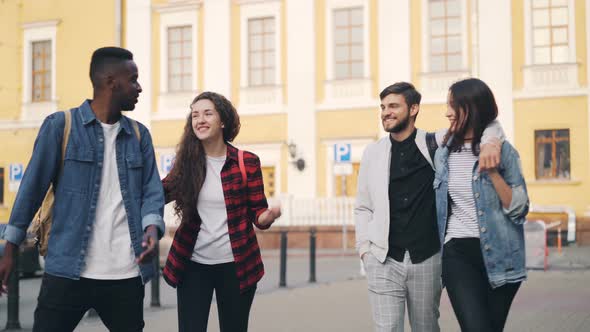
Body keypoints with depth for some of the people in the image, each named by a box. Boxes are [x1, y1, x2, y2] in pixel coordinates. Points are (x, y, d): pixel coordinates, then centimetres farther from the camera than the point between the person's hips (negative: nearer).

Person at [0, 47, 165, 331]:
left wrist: (152, 228, -15)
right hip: (69, 269, -4)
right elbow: (33, 187, 0)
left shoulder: (139, 135, 11)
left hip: (127, 273, 4)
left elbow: (151, 189, 6)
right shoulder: (60, 125, -2)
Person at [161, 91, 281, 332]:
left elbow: (257, 213, -3)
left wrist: (268, 216, -25)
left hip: (236, 265, -1)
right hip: (192, 265, 1)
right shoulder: (187, 161, 2)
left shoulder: (247, 162, -4)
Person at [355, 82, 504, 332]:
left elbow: (487, 123, 5)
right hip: (383, 261, 0)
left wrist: (491, 142, -17)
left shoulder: (435, 144, 2)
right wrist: (364, 248, 2)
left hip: (426, 260, 0)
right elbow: (363, 207, 13)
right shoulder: (372, 153, 8)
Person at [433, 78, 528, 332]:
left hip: (498, 255, -1)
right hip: (458, 254, 1)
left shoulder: (503, 151, -2)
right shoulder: (443, 153, 8)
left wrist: (492, 172, -17)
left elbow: (519, 209, -7)